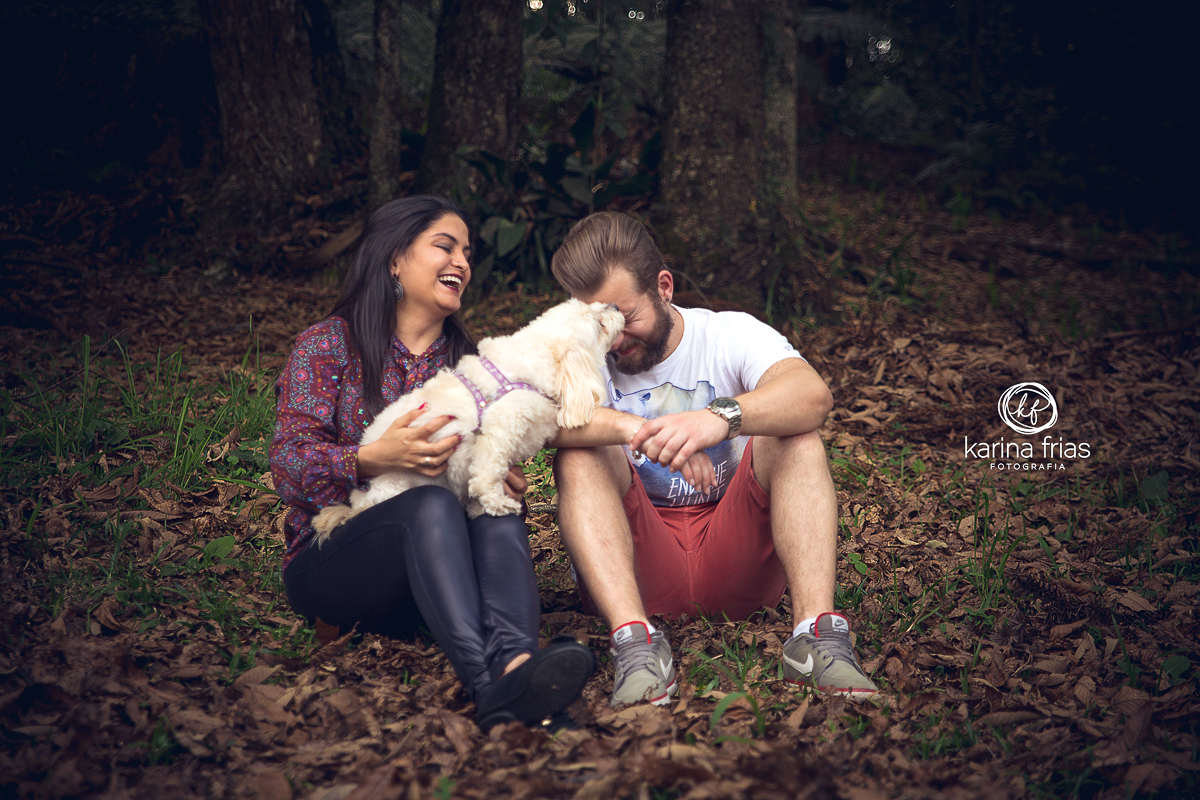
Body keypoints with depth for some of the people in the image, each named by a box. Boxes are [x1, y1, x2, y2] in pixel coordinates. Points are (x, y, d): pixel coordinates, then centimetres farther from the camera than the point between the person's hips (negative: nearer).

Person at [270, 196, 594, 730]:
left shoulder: (467, 360, 18)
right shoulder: (327, 346, 4)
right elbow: (289, 467, -7)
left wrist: (498, 476, -11)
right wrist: (373, 459, -27)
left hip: (431, 567, 4)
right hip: (331, 565, -3)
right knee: (431, 503, -35)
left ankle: (515, 661, -58)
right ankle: (489, 685, -57)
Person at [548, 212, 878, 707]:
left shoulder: (731, 335, -2)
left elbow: (814, 396, -24)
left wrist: (722, 416, -44)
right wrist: (634, 429, -42)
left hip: (734, 559, 0)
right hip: (638, 571, 0)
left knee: (794, 434, -21)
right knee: (581, 453, -23)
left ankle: (816, 633, -37)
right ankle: (635, 640, -42)